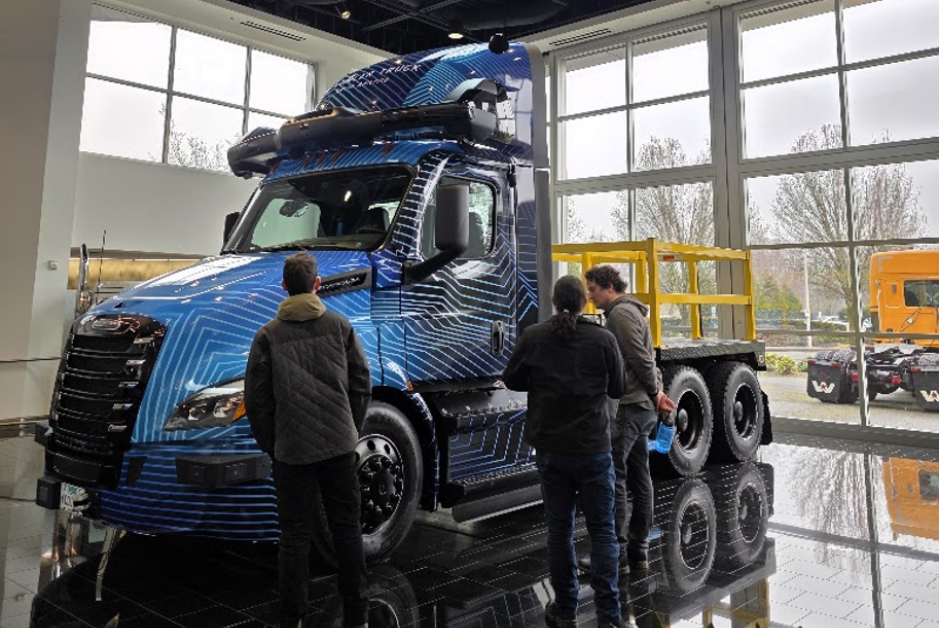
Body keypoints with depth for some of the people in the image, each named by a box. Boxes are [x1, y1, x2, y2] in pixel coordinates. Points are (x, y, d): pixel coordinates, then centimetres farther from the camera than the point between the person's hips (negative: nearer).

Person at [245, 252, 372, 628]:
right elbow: (361, 384, 3)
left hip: (292, 450, -1)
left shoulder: (268, 335, -2)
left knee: (295, 537, 8)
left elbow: (257, 400, -2)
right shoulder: (339, 326, 2)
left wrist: (269, 444, 9)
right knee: (347, 529, 12)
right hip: (339, 445, 2)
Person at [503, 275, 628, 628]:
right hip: (594, 449, -1)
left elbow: (512, 381, 7)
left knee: (559, 530, 12)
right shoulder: (602, 339, -7)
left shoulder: (533, 338, -5)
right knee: (602, 532, 7)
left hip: (551, 449, 1)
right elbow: (617, 389, 3)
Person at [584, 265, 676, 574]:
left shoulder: (621, 313, -12)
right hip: (643, 408, 10)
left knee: (612, 479, -6)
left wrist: (654, 392, -5)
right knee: (639, 479, 12)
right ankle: (639, 550, 20)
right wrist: (657, 392, 5)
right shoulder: (632, 311, 20)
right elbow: (647, 359, 17)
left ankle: (616, 555, -2)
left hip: (627, 408, -10)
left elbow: (641, 359, -18)